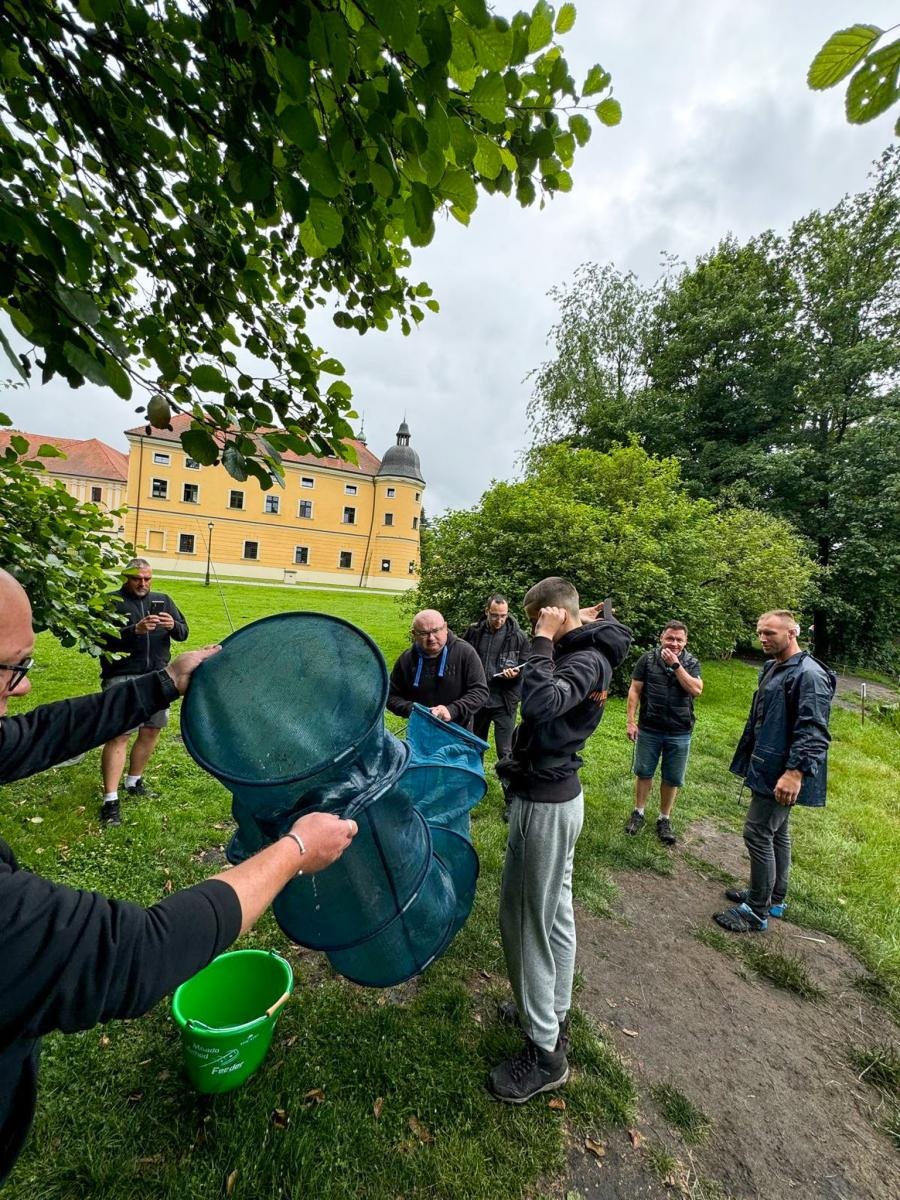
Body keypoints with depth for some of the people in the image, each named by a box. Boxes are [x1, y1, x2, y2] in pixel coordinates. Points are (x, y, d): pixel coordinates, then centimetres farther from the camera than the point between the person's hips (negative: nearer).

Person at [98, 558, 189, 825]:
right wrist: (135, 630, -28)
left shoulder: (162, 600, 11)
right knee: (118, 735, -7)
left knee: (152, 730, 13)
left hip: (157, 677, 5)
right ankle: (110, 800, 0)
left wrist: (173, 626, -14)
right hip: (123, 678, -5)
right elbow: (104, 639, -14)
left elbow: (183, 633, 7)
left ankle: (134, 781, 33)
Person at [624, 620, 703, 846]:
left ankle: (664, 819, 28)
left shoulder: (691, 663, -1)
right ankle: (638, 813, 29)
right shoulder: (648, 659, -5)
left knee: (672, 778, 11)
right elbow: (635, 690, -4)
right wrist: (631, 721, -8)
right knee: (643, 772, 12)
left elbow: (696, 690, -16)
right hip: (649, 729, -1)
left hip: (679, 733, 1)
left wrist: (676, 665, -18)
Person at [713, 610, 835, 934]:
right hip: (768, 767, 10)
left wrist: (795, 773, -30)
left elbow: (813, 731, -24)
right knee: (776, 832, 19)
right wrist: (749, 759, 20)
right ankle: (774, 898, 34)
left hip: (781, 774, -10)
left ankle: (757, 912, 11)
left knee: (758, 834, -3)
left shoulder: (809, 674, -18)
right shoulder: (773, 668, 11)